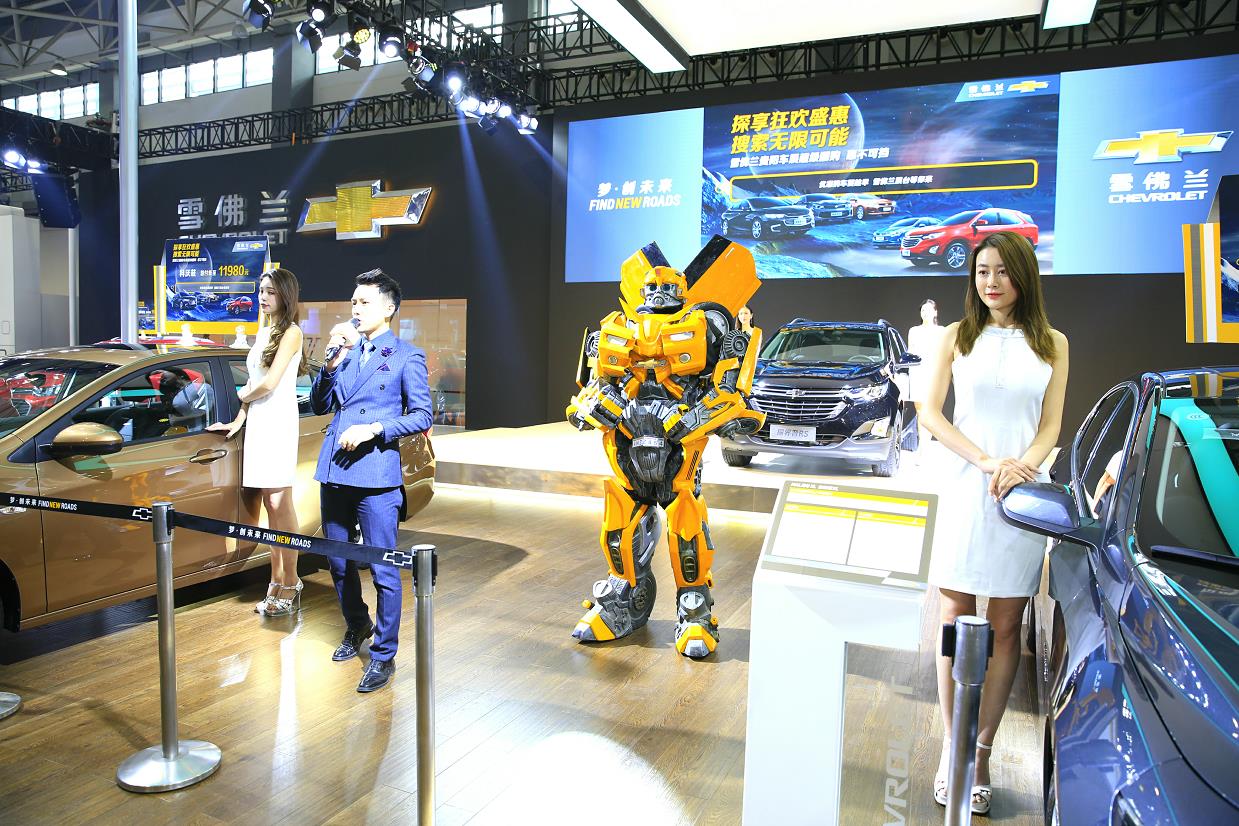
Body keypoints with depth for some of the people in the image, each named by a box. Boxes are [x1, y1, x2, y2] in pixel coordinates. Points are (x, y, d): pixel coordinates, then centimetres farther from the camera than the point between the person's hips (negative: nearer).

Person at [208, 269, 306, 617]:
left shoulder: (291, 332, -6)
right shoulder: (262, 333, 19)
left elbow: (269, 383, -14)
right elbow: (253, 384, 19)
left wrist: (243, 394, 4)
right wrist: (238, 421, 13)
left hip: (278, 421, -8)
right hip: (257, 422, 8)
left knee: (279, 503, -6)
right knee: (269, 505, 8)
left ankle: (290, 585, 0)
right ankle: (277, 581, 14)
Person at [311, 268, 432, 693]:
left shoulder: (406, 356, -2)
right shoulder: (346, 349, 14)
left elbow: (421, 416, -7)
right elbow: (319, 405, 10)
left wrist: (375, 428, -18)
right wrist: (332, 361, -3)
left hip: (376, 475, -6)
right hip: (334, 471, 6)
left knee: (383, 570, -1)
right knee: (337, 562, 18)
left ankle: (384, 655, 13)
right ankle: (357, 626, 41)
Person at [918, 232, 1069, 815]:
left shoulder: (1052, 344, 9)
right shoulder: (958, 337, 7)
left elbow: (1050, 426, 7)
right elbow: (931, 415, 0)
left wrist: (1022, 465, -14)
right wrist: (986, 461, -14)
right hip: (963, 492, -1)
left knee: (1006, 628, 5)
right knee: (956, 620, 2)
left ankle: (981, 751, 15)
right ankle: (952, 745, 13)